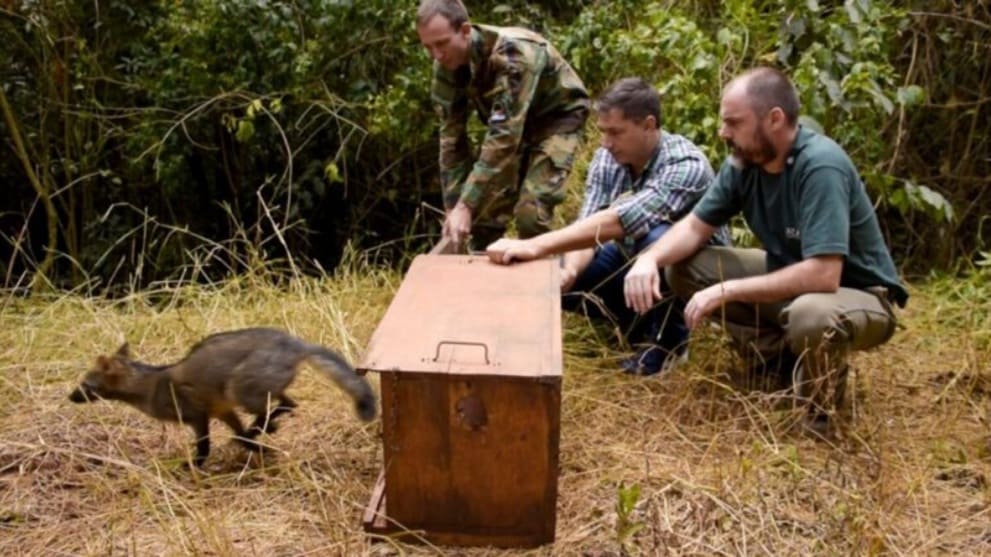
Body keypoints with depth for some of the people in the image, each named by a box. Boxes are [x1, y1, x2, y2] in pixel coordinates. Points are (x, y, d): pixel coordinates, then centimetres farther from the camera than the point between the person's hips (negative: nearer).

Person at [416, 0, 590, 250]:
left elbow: (504, 136, -40)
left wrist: (466, 205, -44)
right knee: (486, 209, -1)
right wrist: (453, 205, -17)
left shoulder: (510, 55, -36)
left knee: (530, 212, -20)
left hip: (557, 117, -6)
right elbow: (452, 135, -11)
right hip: (510, 119, 6)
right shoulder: (446, 66, -16)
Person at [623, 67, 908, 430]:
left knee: (810, 316, -42)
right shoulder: (744, 161, -8)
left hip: (859, 295, -7)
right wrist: (650, 258, -21)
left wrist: (728, 290, -33)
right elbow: (695, 226, 0)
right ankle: (782, 356, 6)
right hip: (790, 278, 7)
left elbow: (822, 275, -37)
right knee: (682, 268, -5)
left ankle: (823, 391, -6)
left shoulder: (821, 166, -30)